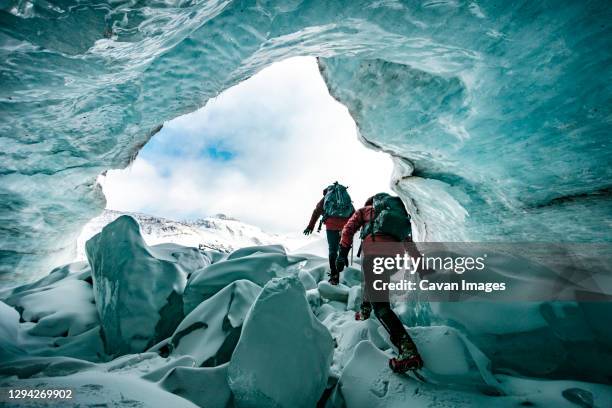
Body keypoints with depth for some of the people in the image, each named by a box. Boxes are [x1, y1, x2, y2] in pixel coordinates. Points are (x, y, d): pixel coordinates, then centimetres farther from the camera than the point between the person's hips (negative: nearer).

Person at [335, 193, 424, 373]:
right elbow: (409, 243, 33)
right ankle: (364, 311, 47)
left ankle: (409, 352, -19)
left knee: (380, 305, -7)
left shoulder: (364, 210, 25)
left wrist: (342, 254, 3)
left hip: (375, 251, -5)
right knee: (371, 276, 35)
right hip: (396, 256, 6)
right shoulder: (398, 213, 36)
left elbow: (349, 229, 9)